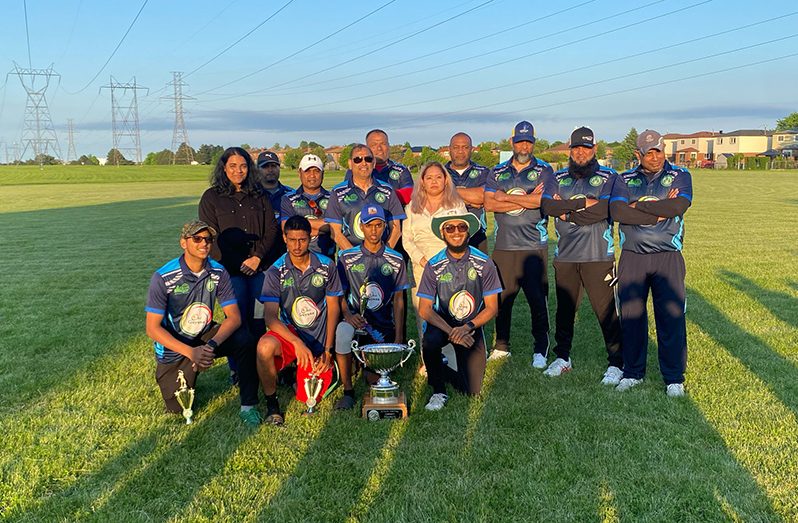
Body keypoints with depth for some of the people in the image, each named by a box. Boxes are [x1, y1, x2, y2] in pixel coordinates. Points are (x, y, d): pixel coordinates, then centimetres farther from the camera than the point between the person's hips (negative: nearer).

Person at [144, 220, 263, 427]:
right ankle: (167, 374, 28)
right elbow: (153, 328, -19)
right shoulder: (163, 277, -20)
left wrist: (212, 344, -33)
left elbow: (234, 317, -14)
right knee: (179, 407, -5)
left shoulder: (218, 272, -11)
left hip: (205, 335, 2)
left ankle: (248, 404, -13)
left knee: (245, 340, -26)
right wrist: (190, 352, -31)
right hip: (174, 346, -2)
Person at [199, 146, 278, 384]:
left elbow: (271, 229, 9)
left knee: (259, 320, 1)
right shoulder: (211, 197, 6)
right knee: (236, 320, -4)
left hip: (259, 266, 2)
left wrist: (257, 257, -7)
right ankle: (237, 370, 7)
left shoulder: (259, 196, 15)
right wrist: (238, 263, -7)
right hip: (230, 269, -2)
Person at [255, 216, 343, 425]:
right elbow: (270, 317, -15)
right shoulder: (276, 271, -7)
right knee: (265, 346, -35)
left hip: (319, 339, 1)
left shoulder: (326, 266, -4)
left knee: (308, 398, -7)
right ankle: (271, 403, -11)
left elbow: (333, 308, 2)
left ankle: (329, 370, 28)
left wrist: (328, 350, -4)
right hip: (289, 332, 0)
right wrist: (297, 343, -30)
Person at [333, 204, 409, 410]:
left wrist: (398, 337, -1)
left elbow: (398, 299, 7)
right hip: (356, 319, -1)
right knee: (342, 330, -37)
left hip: (384, 325, 2)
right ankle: (348, 391, -22)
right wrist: (348, 315, -18)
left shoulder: (396, 260, 6)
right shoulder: (347, 258, 3)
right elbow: (339, 294, 3)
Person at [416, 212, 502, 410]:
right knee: (430, 341, -36)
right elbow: (425, 309, -11)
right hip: (442, 323, -1)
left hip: (472, 327, 1)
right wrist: (451, 331, -25)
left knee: (472, 390, -8)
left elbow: (492, 308, -7)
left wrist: (467, 327, -23)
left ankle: (450, 373, 28)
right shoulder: (434, 265, -11)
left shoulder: (483, 263, -10)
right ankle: (438, 391, -11)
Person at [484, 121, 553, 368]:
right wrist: (527, 199, -7)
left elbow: (544, 201, -12)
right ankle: (501, 346, 21)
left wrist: (507, 197, -7)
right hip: (503, 246, 3)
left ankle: (540, 350, 8)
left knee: (538, 299, -3)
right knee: (502, 298, 7)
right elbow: (489, 204, -2)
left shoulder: (544, 170, 5)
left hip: (534, 246, -3)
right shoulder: (497, 172, 13)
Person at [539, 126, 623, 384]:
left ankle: (617, 363, 8)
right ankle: (562, 357, 26)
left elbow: (604, 210, -14)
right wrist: (583, 203, -13)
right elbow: (547, 205, -7)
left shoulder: (608, 177, 4)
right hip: (565, 256, 3)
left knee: (606, 310, -3)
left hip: (598, 256, -3)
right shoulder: (557, 178, 13)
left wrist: (567, 213, -7)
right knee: (564, 309, 12)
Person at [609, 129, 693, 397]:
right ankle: (633, 372, 20)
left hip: (667, 257, -2)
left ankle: (674, 378, 9)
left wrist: (639, 206, -9)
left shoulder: (680, 176, 7)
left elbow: (678, 206, -13)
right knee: (631, 316, 6)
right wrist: (660, 212, -11)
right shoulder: (624, 179, 10)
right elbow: (617, 211, -9)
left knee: (671, 317, -2)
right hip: (632, 257, 2)